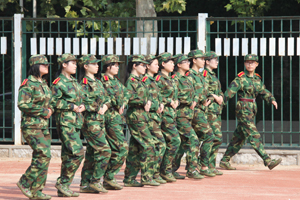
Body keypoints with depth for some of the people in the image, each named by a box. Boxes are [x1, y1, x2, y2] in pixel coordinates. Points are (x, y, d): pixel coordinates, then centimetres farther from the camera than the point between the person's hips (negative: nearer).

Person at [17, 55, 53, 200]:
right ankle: (25, 182, -3)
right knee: (44, 155, -15)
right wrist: (43, 111, -17)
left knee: (40, 157, 4)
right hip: (31, 125, -8)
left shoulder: (43, 84, 15)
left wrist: (50, 110, 3)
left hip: (44, 125, 8)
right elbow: (22, 104, -21)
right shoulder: (28, 84, -12)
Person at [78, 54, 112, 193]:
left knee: (91, 153, 9)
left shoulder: (97, 82, 17)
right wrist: (97, 109, -17)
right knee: (104, 150, -12)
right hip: (90, 121, -9)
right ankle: (95, 181, -7)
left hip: (100, 121, 9)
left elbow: (106, 98, 18)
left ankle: (85, 184, 13)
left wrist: (105, 106, -2)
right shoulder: (84, 83, -10)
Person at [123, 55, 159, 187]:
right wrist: (143, 102, -20)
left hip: (142, 115, 10)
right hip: (136, 116, -10)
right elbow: (128, 98, -23)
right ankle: (147, 177, -11)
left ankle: (129, 179, 12)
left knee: (135, 148, 10)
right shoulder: (131, 80, -10)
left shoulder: (139, 80, 18)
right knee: (148, 145, -12)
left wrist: (147, 102, 7)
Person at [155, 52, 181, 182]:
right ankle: (166, 170, -5)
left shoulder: (170, 79, 17)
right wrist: (169, 102, -15)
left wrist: (176, 101, 5)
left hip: (172, 113, 9)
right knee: (175, 140, -11)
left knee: (163, 143, 9)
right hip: (164, 113, -9)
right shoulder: (159, 78, -11)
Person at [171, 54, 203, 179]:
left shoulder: (187, 78, 17)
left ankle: (172, 170, 16)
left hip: (188, 114, 9)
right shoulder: (175, 78, -10)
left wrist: (193, 101, 7)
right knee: (193, 140, -14)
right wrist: (189, 102, -12)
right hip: (180, 114, -9)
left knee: (183, 143, 10)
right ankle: (192, 170, -11)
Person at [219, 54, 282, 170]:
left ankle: (224, 161, 20)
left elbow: (263, 91, 19)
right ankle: (268, 161, -16)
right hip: (243, 109, -8)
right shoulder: (241, 78, -10)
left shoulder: (257, 78, 12)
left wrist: (272, 100, 1)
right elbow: (230, 91, -20)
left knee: (239, 137, 12)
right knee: (254, 136, -10)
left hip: (252, 110, 8)